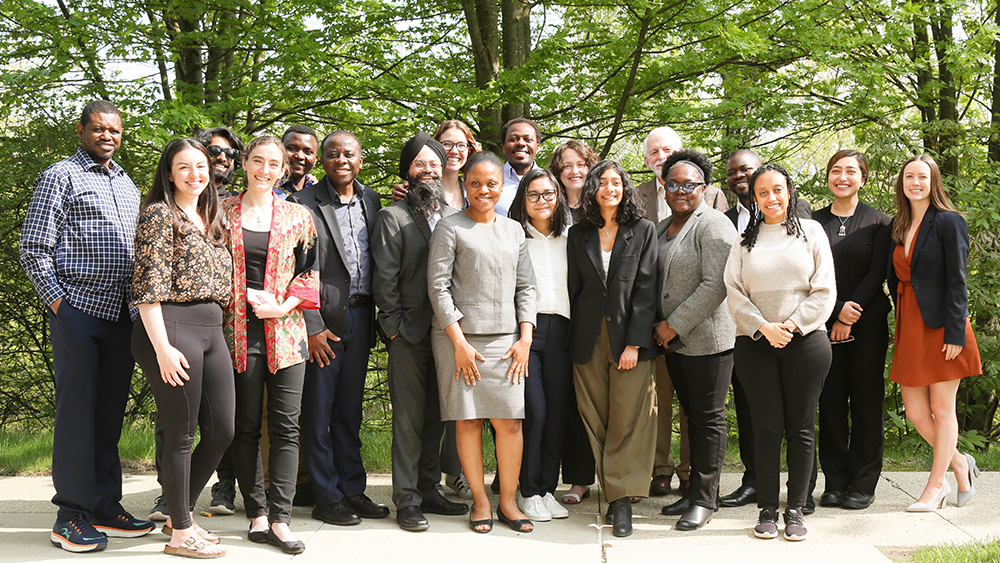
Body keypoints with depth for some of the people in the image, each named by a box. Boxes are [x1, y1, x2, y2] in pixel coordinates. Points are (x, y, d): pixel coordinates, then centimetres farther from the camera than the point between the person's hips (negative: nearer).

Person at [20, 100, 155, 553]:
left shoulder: (127, 185, 19)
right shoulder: (60, 177, -1)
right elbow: (33, 248, -5)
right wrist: (57, 300, -11)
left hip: (122, 313, 6)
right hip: (78, 310, -6)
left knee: (111, 412, 10)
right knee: (77, 410, -3)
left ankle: (106, 506, 18)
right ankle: (72, 515, 3)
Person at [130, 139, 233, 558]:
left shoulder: (209, 220, 19)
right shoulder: (160, 215, -5)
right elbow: (149, 286, -12)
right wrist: (163, 347, -18)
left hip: (212, 331, 8)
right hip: (172, 330, -8)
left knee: (222, 432, 8)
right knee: (181, 436, -1)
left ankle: (181, 514, 27)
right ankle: (180, 534, 12)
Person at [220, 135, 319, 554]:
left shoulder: (298, 216, 9)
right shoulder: (222, 212, 7)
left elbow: (309, 271, 8)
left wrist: (283, 306, -7)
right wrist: (247, 295, -8)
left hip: (285, 330, 1)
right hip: (238, 330, 0)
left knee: (286, 425, -3)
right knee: (245, 425, 3)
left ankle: (280, 519, 0)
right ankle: (258, 514, 11)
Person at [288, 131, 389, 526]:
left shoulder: (371, 201, 11)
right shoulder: (303, 203, -6)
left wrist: (376, 318, 6)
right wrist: (312, 327, -14)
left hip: (360, 317, 5)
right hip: (323, 319, -5)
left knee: (350, 410, 13)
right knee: (318, 412, 2)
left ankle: (353, 490, 22)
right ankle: (327, 498, 10)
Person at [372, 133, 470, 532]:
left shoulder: (454, 215, 14)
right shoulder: (393, 217, 0)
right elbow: (384, 277, -4)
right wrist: (394, 325, -8)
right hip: (409, 334, -5)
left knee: (436, 417, 11)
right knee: (409, 419, -2)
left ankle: (429, 490, 20)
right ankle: (406, 500, 4)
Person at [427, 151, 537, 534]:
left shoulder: (513, 230, 15)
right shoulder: (449, 228, 1)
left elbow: (525, 287, 15)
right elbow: (438, 287, -5)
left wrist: (525, 339, 4)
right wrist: (459, 342, -10)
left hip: (505, 339, 3)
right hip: (459, 337, -3)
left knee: (510, 421, -1)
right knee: (468, 419, 0)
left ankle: (508, 501, 10)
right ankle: (480, 501, 12)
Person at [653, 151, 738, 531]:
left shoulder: (714, 225, -11)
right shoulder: (662, 228, 15)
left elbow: (715, 285, -19)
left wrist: (675, 325, -17)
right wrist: (659, 326, 9)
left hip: (707, 339, -8)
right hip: (673, 342, 8)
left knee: (708, 418, -1)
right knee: (692, 414, 14)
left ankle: (704, 500, 6)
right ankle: (695, 490, 22)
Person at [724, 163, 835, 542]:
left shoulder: (810, 232, 7)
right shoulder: (745, 241, 10)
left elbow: (824, 290, 1)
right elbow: (734, 293, 4)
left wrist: (792, 325, -10)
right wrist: (763, 327, -10)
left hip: (804, 341, -1)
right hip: (755, 343, 1)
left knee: (801, 427, 2)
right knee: (767, 428, 1)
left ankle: (796, 509, 11)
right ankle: (767, 509, 9)